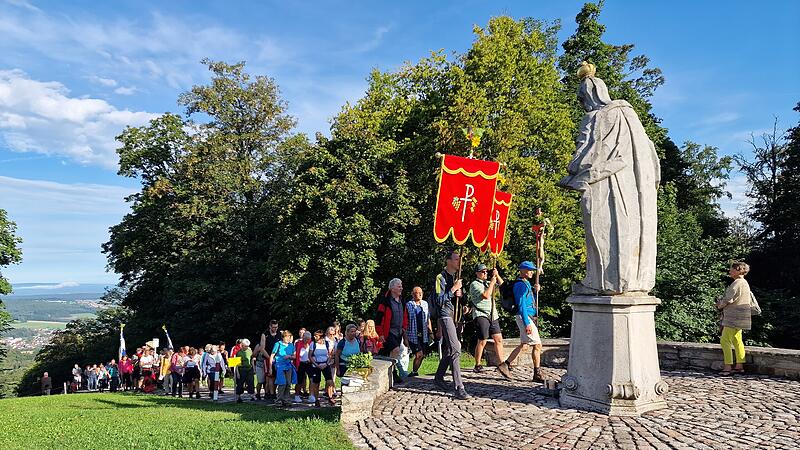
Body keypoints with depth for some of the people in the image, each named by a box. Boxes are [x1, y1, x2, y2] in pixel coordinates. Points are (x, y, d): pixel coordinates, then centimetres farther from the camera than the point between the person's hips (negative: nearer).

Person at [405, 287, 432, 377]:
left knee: (422, 355, 7)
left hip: (424, 334, 5)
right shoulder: (408, 305, -4)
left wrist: (431, 332, 14)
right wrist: (405, 336, -9)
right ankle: (414, 371, 9)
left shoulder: (425, 304, 11)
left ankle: (414, 371, 24)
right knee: (419, 354, -10)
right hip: (413, 335, -5)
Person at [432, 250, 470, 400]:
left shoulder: (455, 277, 18)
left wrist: (459, 294, 6)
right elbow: (439, 300, -15)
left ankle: (439, 377, 30)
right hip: (446, 316, -9)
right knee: (455, 350, -15)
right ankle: (459, 389, -16)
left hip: (456, 316, 9)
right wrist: (453, 289, -18)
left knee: (449, 349, 15)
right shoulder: (441, 277, -9)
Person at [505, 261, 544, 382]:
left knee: (524, 345, 15)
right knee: (537, 345, -7)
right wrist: (527, 323, -24)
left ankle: (506, 364, 20)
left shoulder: (526, 283, 18)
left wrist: (535, 291, 11)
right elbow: (521, 305, -21)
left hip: (528, 317, 11)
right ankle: (537, 374, -2)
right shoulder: (521, 285, -15)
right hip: (524, 317, -11)